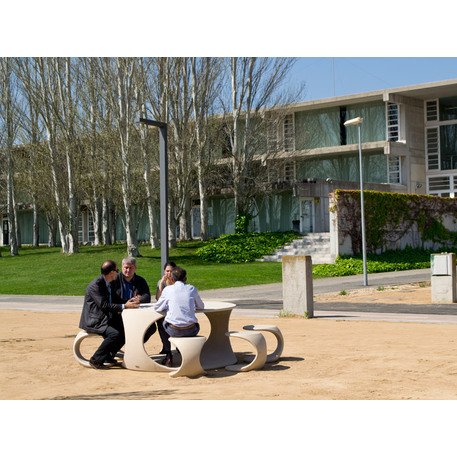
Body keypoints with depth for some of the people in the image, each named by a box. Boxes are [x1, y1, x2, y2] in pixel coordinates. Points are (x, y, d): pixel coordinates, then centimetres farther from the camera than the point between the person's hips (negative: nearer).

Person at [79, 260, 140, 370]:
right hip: (93, 321, -9)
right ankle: (95, 360, -15)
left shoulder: (108, 284, 11)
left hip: (106, 318, 9)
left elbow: (114, 301, 15)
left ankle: (108, 356, 10)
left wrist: (129, 301, -2)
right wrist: (124, 306, -26)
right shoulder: (95, 285, -20)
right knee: (114, 334, -28)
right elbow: (103, 305, -26)